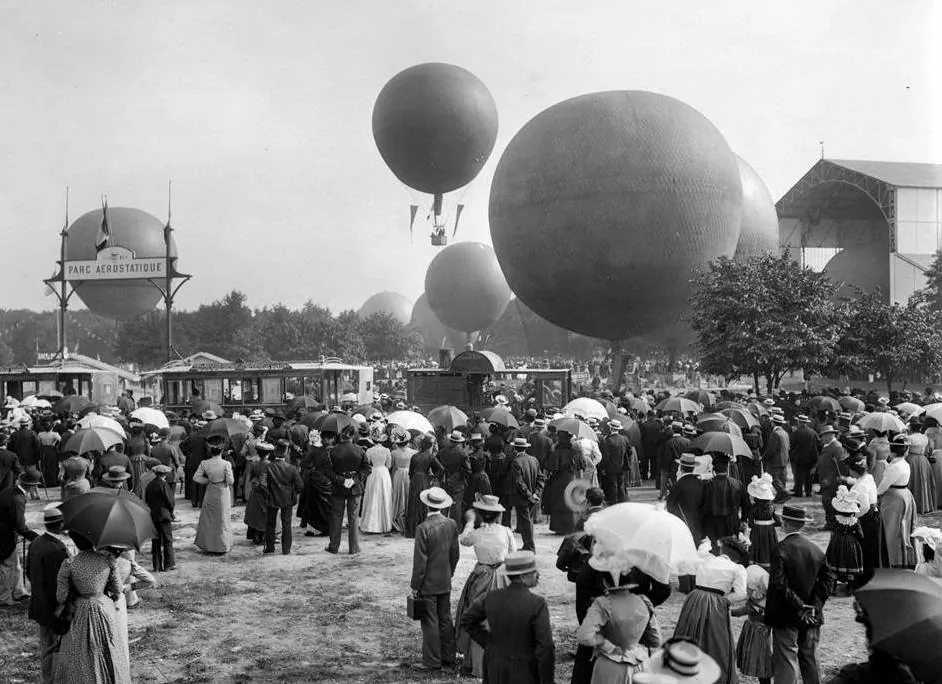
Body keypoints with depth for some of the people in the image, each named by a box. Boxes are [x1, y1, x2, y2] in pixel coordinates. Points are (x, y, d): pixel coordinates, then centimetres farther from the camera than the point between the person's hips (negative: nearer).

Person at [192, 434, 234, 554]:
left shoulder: (204, 463, -10)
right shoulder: (226, 464, -17)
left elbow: (196, 478, -7)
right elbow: (230, 481, -15)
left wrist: (208, 480, 4)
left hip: (210, 493, 2)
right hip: (222, 493, -2)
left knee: (208, 518, 16)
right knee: (222, 519, 11)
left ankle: (209, 545, 20)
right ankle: (222, 546, 17)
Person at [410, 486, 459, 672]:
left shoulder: (423, 528, -19)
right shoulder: (451, 524, -2)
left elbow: (420, 561, -16)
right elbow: (455, 554, 7)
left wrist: (415, 586, -7)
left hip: (428, 584, -6)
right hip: (445, 583, 6)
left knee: (430, 622, 3)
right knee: (445, 619, 15)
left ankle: (432, 662, 10)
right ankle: (448, 658, 23)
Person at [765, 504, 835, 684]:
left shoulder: (780, 549, -14)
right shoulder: (816, 549, 3)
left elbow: (779, 585, -21)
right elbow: (828, 579, 0)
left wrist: (799, 607, -14)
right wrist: (815, 605, -4)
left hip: (786, 617, -5)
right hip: (812, 618, 6)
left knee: (786, 663, -1)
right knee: (810, 661, 17)